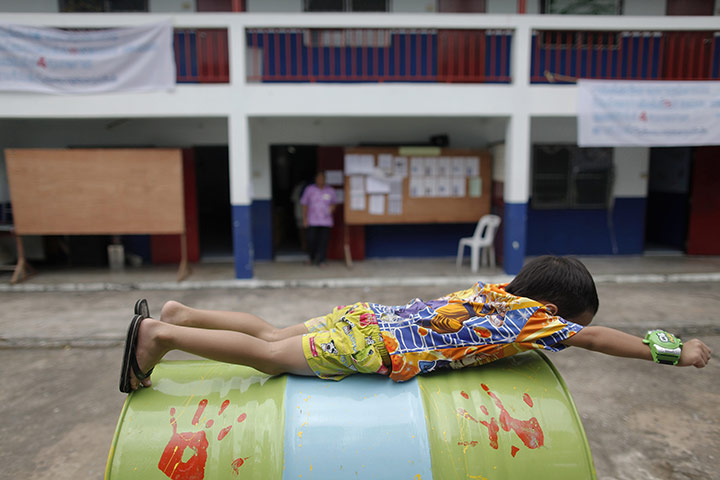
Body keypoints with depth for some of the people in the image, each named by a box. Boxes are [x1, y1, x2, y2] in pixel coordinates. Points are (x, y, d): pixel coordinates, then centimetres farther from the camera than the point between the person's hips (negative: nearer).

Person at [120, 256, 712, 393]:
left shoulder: (498, 289, 15)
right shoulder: (531, 318, -6)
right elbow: (596, 338, -1)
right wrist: (675, 353, 11)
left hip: (368, 318, 7)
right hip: (373, 346, -7)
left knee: (270, 336, 15)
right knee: (268, 356, -4)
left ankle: (178, 314, 18)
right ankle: (160, 334, 1)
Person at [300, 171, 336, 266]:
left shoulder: (330, 190, 6)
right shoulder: (309, 189, 2)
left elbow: (333, 203, 19)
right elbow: (304, 204, 4)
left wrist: (332, 207, -6)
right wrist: (304, 219, -2)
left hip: (326, 221, 1)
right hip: (312, 221, -1)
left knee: (324, 241, -5)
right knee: (311, 240, -4)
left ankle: (320, 260, 4)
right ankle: (312, 258, 21)